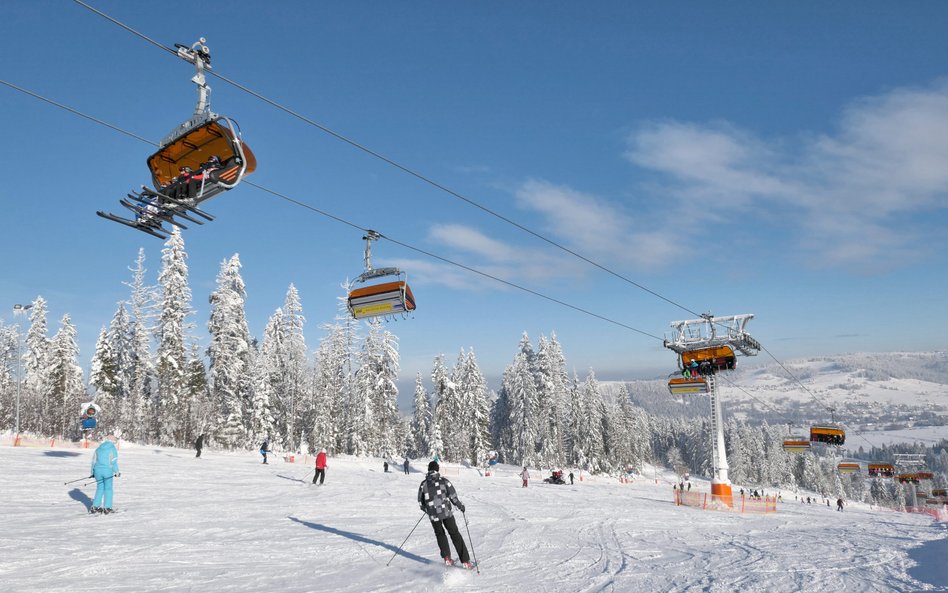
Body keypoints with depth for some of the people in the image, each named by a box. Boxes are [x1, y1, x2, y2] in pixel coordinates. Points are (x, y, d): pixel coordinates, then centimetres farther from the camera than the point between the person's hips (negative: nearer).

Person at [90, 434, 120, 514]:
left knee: (100, 488, 16)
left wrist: (93, 473, 21)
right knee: (108, 489, 6)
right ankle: (107, 508, 6)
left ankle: (95, 506, 13)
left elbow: (94, 461, 14)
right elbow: (114, 462, -9)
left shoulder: (98, 448, 11)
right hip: (108, 471, -4)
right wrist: (116, 472, -2)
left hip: (97, 471, 4)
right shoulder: (113, 449, -3)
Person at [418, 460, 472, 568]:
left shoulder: (424, 484, -1)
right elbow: (453, 496, -7)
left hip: (433, 515, 1)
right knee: (455, 534, 9)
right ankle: (465, 561, 4)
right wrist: (460, 506, 9)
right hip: (446, 512, -1)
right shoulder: (444, 481, -7)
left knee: (440, 534, 24)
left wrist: (426, 509, 25)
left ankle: (447, 558, 14)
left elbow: (420, 501, 5)